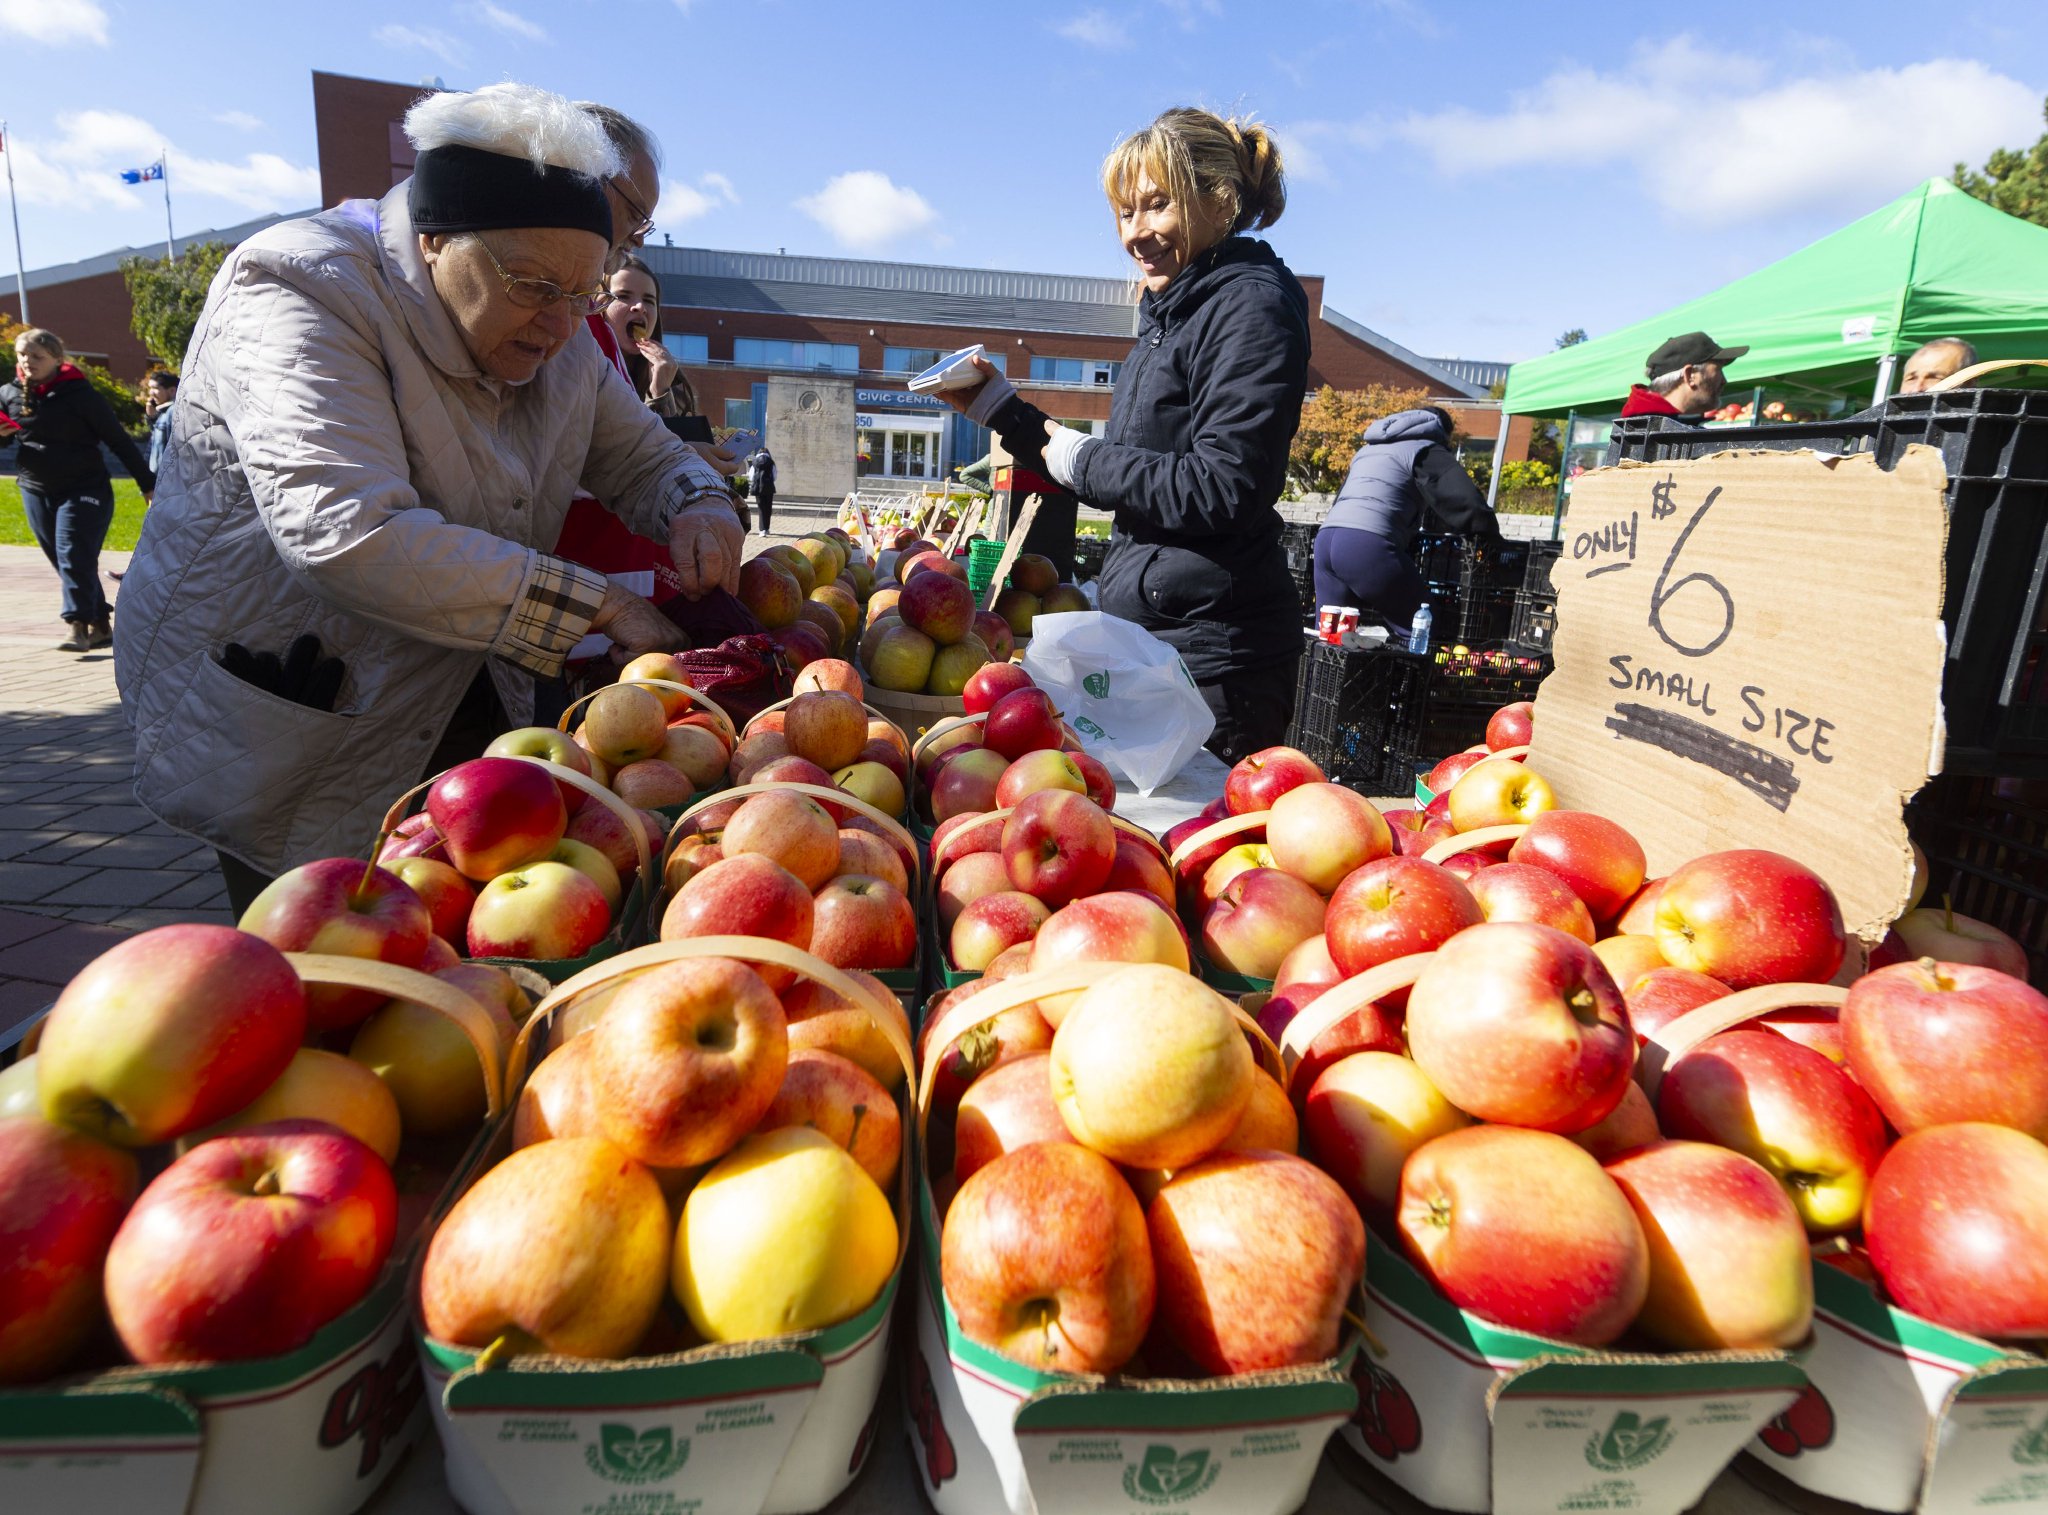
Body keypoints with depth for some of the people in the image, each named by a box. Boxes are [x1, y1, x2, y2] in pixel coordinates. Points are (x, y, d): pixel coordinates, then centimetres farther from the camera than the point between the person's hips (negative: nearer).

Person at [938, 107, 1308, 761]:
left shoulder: (1251, 305, -11)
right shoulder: (1171, 313, 17)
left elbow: (1219, 491, -22)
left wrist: (1081, 458, -10)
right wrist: (1001, 409, 16)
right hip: (1150, 636, 9)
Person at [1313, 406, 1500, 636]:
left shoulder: (1368, 449, 33)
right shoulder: (1427, 450, 10)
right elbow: (1467, 503, -2)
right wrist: (1495, 541, 11)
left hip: (1326, 538, 8)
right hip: (1368, 545, -7)